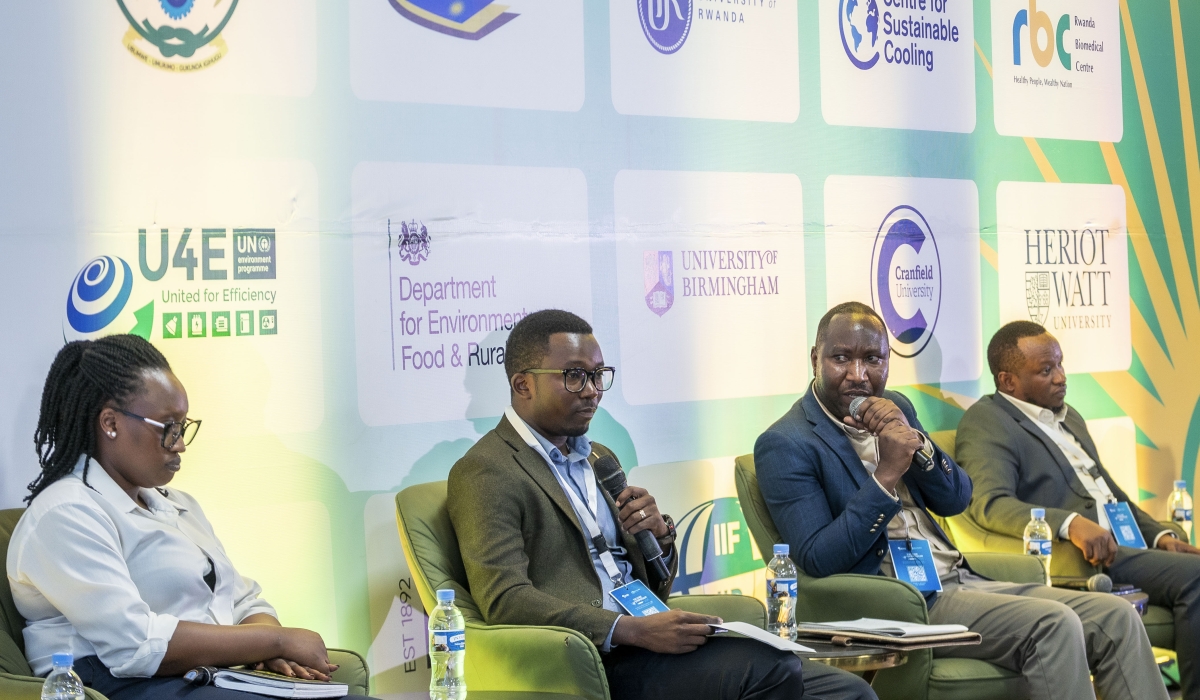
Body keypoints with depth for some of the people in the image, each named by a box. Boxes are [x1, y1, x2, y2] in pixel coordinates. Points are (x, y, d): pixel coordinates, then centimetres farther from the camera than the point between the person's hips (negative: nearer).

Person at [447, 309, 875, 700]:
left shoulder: (598, 459, 23)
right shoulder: (484, 474, -3)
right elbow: (504, 600, -17)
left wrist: (659, 535, 1)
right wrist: (636, 631, -23)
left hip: (646, 648, 8)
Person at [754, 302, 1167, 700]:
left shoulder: (895, 409, 14)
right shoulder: (785, 445, -7)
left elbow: (956, 500, 11)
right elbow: (818, 560, -14)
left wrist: (914, 441, -8)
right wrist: (886, 475, -20)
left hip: (960, 580, 7)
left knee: (1116, 618, -8)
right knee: (1054, 625, -26)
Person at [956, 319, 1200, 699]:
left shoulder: (1069, 417, 25)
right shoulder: (986, 422, -4)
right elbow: (991, 504, -20)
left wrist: (1159, 534, 14)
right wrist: (1072, 524, -34)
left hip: (1124, 546, 9)